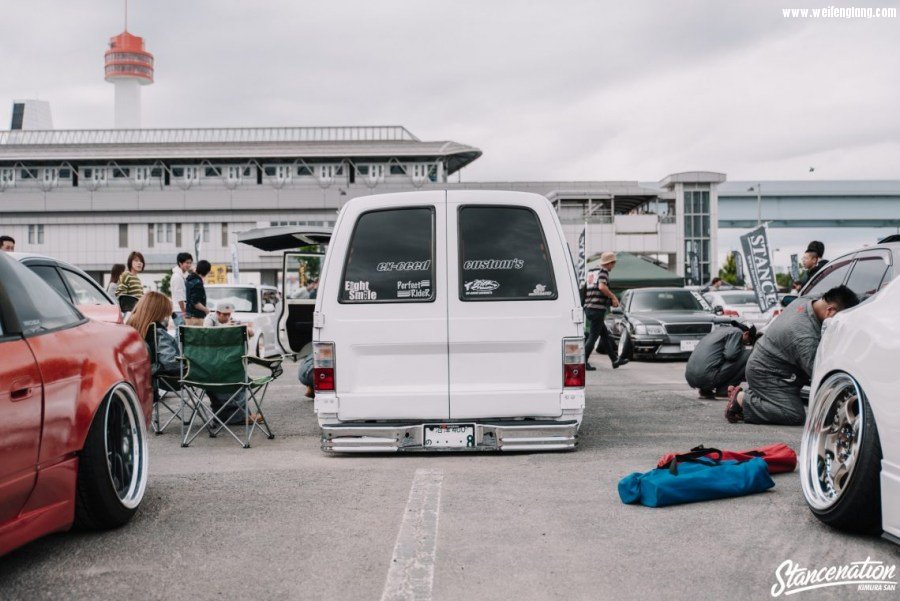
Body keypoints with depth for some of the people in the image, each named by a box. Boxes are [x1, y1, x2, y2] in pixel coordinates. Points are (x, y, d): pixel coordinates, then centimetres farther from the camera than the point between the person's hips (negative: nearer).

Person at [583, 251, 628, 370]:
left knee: (605, 335, 16)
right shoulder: (603, 271, -8)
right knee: (593, 337, -4)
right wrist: (613, 297, -12)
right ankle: (583, 362, -4)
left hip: (588, 308, 9)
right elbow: (602, 286, -25)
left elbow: (584, 288, 19)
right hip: (597, 308, -9)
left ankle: (615, 360, 23)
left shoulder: (591, 272, 15)